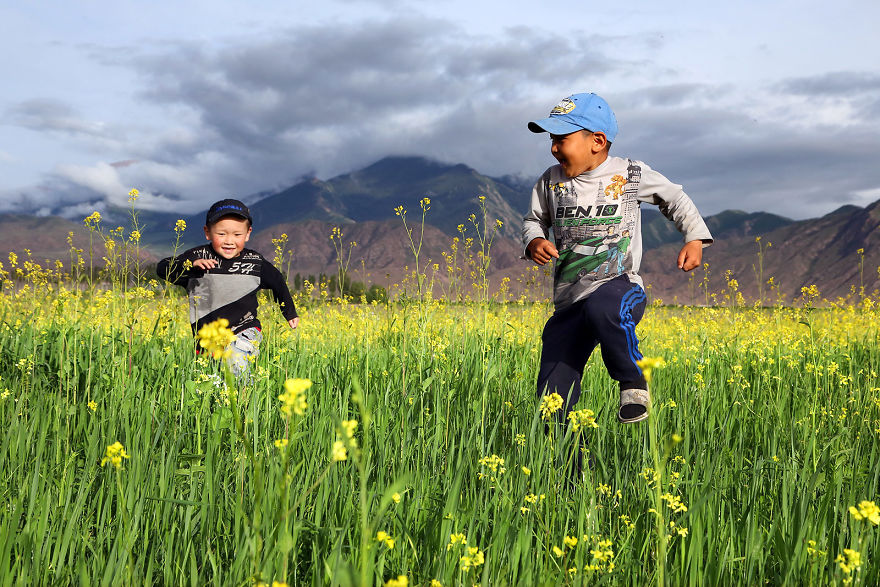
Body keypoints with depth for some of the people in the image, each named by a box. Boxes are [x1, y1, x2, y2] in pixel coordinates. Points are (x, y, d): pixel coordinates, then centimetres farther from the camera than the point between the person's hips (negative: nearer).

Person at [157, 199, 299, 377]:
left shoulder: (255, 262, 1)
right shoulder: (198, 256, -3)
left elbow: (278, 283, 19)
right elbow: (162, 269, -8)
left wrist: (290, 313, 27)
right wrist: (192, 264, -25)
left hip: (244, 331, -2)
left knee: (235, 361, -30)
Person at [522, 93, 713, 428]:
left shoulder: (632, 175, 2)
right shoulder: (551, 181, 7)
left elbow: (674, 199, 19)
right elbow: (535, 220, 23)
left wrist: (695, 237, 7)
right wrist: (534, 241, 0)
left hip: (618, 287, -3)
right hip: (569, 303, 3)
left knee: (601, 309, -41)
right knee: (552, 402, -6)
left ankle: (632, 380, -16)